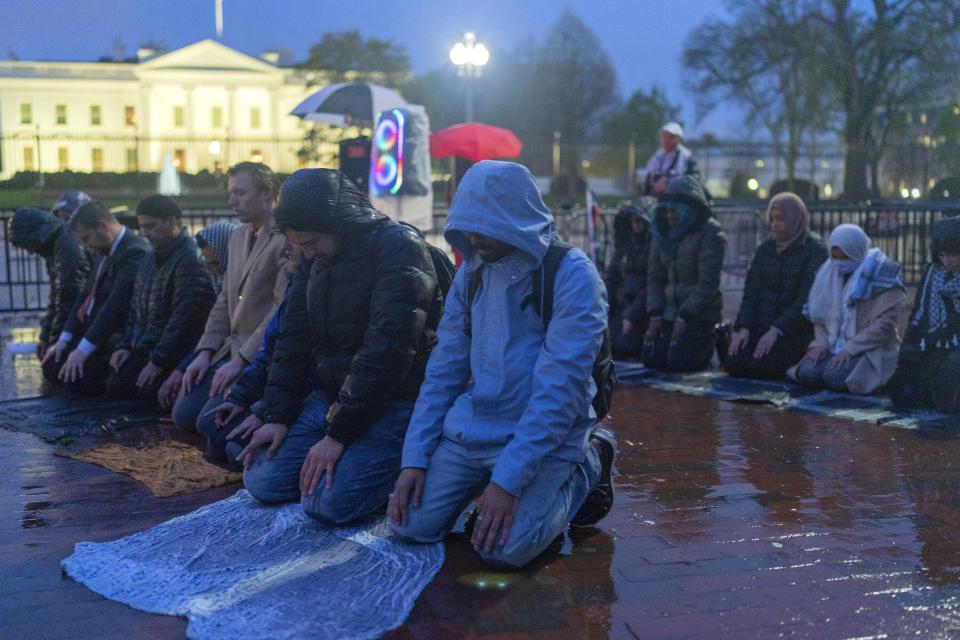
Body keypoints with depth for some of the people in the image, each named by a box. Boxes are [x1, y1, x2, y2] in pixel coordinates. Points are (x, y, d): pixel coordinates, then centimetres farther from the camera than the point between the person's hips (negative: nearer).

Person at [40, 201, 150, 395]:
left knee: (74, 376, -20)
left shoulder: (134, 253, -22)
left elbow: (116, 306, -26)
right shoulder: (107, 250, 10)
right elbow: (86, 295, 13)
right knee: (52, 367, 9)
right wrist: (64, 339, 5)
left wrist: (83, 350, -25)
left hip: (118, 339, -10)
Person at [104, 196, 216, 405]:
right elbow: (136, 307, 20)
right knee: (115, 387, 0)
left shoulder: (190, 260, -19)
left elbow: (183, 317, -22)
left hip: (173, 353, -9)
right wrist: (126, 345, 8)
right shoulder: (152, 258, 13)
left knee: (148, 392, -21)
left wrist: (158, 361, -19)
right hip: (142, 348, 9)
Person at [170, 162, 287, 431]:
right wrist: (205, 352, 5)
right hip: (230, 348, 9)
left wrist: (241, 361, -20)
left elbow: (283, 309, -20)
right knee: (184, 415, 2)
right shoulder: (238, 236, 15)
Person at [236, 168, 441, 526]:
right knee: (262, 481, -3)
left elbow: (386, 351, -23)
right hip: (330, 395, 8)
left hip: (391, 401, -8)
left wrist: (338, 433, -21)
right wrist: (276, 415, 2)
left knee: (328, 502, -23)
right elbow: (293, 336, 11)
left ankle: (402, 468, 3)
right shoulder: (315, 256, 7)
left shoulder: (399, 249, -18)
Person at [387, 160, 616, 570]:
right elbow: (443, 370, 7)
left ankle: (586, 470, 5)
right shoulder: (472, 273, 5)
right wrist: (415, 459, -1)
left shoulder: (572, 276, -16)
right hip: (469, 429, 6)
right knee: (410, 524, -8)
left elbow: (559, 389, -22)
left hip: (546, 435, -5)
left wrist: (508, 479, -26)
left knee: (505, 548, -23)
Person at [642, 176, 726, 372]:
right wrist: (655, 313, -4)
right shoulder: (662, 232, 9)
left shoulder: (711, 234, -11)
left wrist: (685, 317, -20)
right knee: (651, 359, -5)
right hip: (668, 310, 6)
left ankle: (715, 339, 12)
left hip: (699, 314, -6)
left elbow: (707, 282, -16)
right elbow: (655, 277, 9)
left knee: (677, 361, -16)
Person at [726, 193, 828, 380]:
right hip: (761, 326, 6)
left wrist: (776, 330, -22)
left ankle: (797, 363, 7)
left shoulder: (815, 250, -6)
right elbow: (751, 292, 6)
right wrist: (744, 328, -9)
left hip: (795, 329, -5)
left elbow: (806, 300, -15)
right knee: (733, 363, -14)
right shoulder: (765, 248, 11)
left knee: (760, 366, -24)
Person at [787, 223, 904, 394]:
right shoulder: (830, 273, 9)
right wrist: (821, 343, -6)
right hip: (834, 346, 4)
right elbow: (819, 316, 14)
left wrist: (850, 348, -20)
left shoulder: (882, 275, -9)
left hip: (871, 349, -4)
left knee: (835, 377, -29)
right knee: (808, 373, -25)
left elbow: (886, 322, -16)